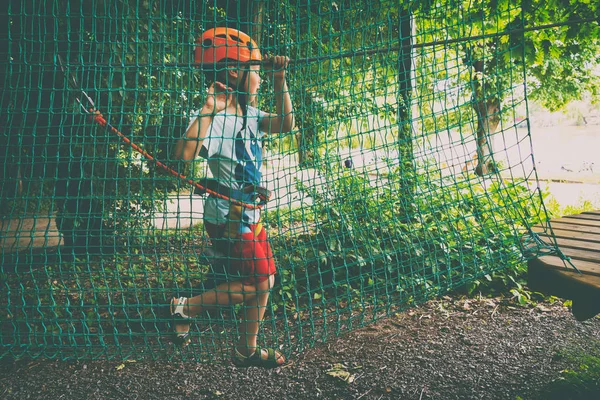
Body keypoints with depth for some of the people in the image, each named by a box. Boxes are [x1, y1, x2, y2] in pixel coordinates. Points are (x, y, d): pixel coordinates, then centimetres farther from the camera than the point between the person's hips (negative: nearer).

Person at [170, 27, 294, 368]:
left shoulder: (250, 114, 6)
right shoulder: (218, 120, -22)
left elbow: (285, 124, -1)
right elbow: (185, 154, -37)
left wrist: (279, 80, -7)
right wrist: (208, 109, -38)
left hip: (249, 215, 9)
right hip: (228, 218, -9)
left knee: (265, 279, 14)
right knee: (258, 283, -2)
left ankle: (248, 351, 29)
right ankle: (186, 307, 11)